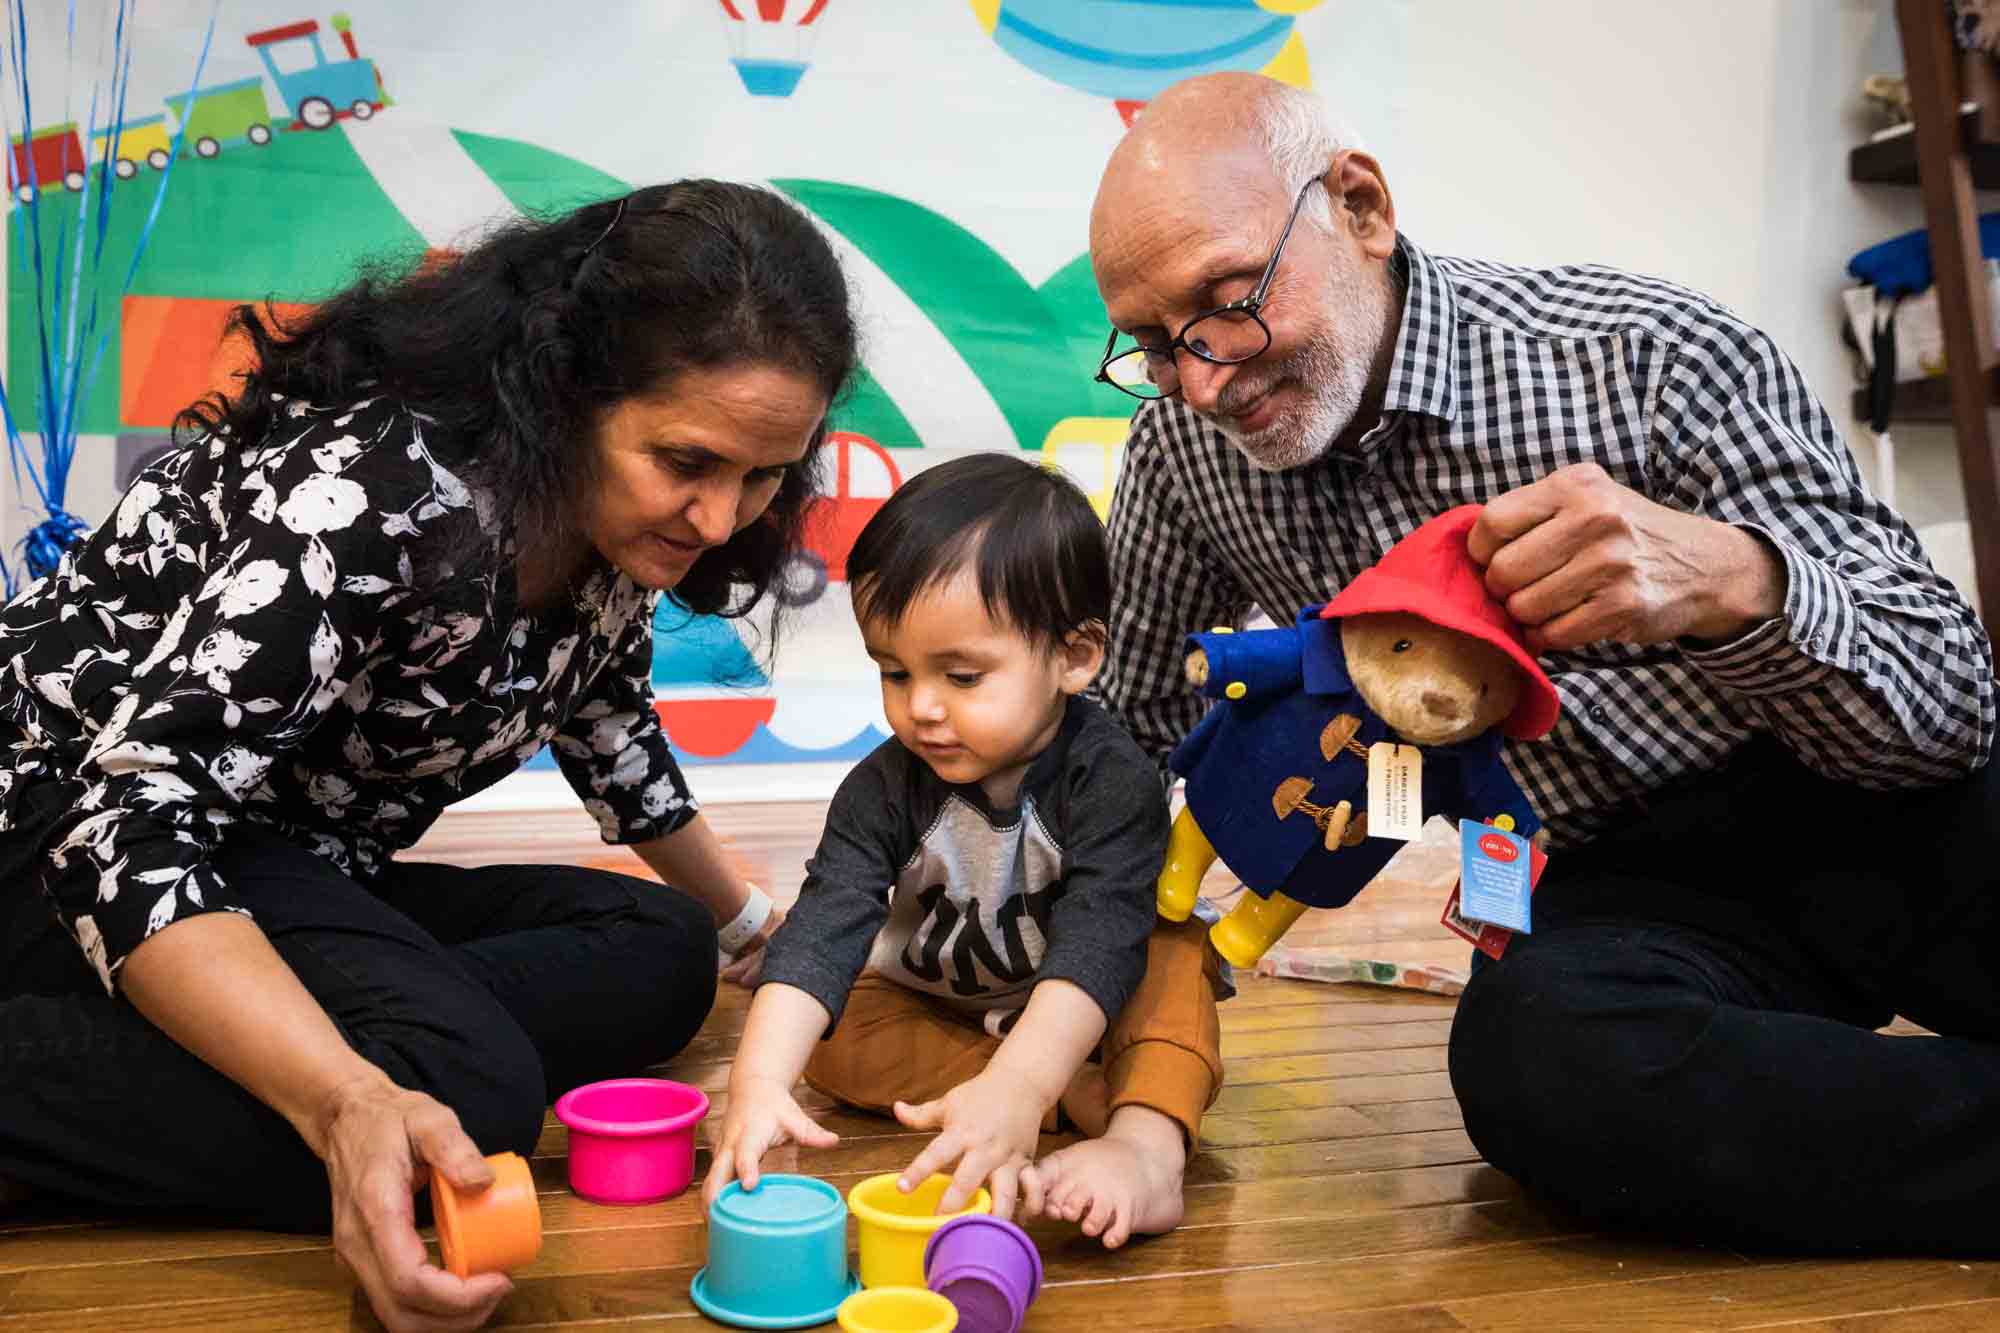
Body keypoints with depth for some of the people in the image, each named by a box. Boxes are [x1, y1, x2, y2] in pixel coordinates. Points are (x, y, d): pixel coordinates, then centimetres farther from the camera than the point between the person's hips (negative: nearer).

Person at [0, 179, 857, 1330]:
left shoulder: (612, 512, -4)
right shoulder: (375, 491, -29)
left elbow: (603, 722, 17)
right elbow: (128, 828, -33)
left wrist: (751, 923, 26)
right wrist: (351, 1104, -48)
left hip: (291, 868, 9)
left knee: (659, 959, -8)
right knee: (464, 1090, -31)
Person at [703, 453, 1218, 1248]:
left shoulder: (1113, 780, -29)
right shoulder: (883, 789, -20)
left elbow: (1096, 943, -42)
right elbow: (824, 927, -32)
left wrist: (1015, 1088, -59)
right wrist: (759, 1081, -49)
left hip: (1073, 1019, -2)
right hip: (931, 1009, 3)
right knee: (829, 1035, -24)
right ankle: (1086, 1102, -29)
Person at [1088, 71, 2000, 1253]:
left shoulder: (1660, 358, -15)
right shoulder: (1184, 446, -3)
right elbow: (1135, 713, 13)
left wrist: (1734, 582, -37)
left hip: (1893, 817, -2)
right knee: (1528, 1050, -34)